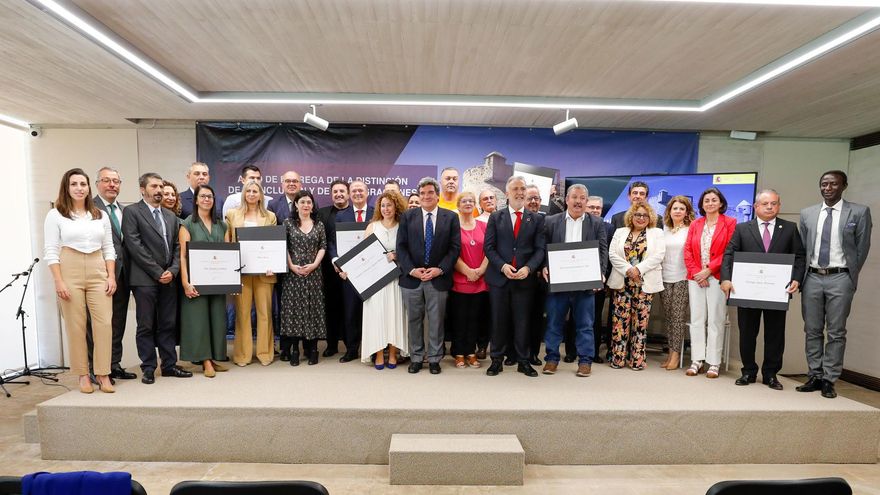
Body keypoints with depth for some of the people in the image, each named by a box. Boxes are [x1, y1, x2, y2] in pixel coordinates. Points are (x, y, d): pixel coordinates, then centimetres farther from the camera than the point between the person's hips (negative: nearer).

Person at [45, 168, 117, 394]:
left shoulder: (101, 215, 11)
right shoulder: (55, 215, 3)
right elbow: (51, 252, -2)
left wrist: (111, 276, 1)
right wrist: (59, 282, -9)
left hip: (98, 273, 2)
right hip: (70, 273, -2)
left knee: (104, 324, -4)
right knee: (75, 326, 2)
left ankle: (103, 374, 4)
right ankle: (83, 376, 12)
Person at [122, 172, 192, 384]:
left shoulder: (170, 216, 17)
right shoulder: (132, 212, -1)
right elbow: (134, 246, -10)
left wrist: (172, 270, -3)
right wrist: (157, 272, -12)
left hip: (168, 279, 5)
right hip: (144, 279, -5)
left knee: (168, 325, 9)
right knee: (146, 326, 3)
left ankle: (169, 365, 18)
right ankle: (148, 368, 13)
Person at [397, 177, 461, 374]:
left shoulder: (451, 217, 3)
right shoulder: (407, 216, 5)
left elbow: (455, 247, -1)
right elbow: (401, 246, 1)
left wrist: (440, 269, -11)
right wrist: (411, 269, -10)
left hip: (438, 278, -1)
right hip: (411, 277, 1)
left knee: (436, 320, 7)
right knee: (414, 319, 10)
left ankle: (434, 359, 21)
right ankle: (416, 358, 23)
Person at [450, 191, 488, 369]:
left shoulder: (483, 226, 9)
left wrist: (481, 270, -9)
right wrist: (468, 271, -13)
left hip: (480, 281, 3)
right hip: (459, 280, -3)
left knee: (475, 318, 9)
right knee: (459, 318, 4)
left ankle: (471, 352, 21)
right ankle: (459, 354, 16)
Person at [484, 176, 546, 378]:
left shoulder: (537, 219, 6)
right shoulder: (496, 217, 5)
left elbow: (540, 249, 1)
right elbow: (489, 247, 0)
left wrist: (528, 268, -15)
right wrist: (503, 266, -14)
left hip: (524, 278, 0)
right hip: (499, 277, 0)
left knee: (522, 321, 7)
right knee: (499, 320, 7)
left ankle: (523, 361, 19)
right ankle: (497, 359, 19)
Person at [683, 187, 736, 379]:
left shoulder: (730, 223, 3)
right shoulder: (695, 224, 13)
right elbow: (687, 251, 7)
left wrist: (709, 270, -11)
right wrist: (695, 272, -6)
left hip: (717, 278, -3)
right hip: (696, 278, 3)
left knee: (715, 320, -1)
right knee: (697, 319, 4)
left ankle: (714, 363, 6)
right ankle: (696, 361, 10)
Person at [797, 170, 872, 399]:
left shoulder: (859, 212, 0)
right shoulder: (807, 213, 8)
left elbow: (862, 248, 3)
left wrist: (851, 276, 3)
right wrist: (801, 275, 7)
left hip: (839, 278, -3)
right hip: (812, 277, 3)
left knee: (836, 332, 2)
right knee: (812, 331, 8)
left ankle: (829, 380, 10)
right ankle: (815, 376, 18)